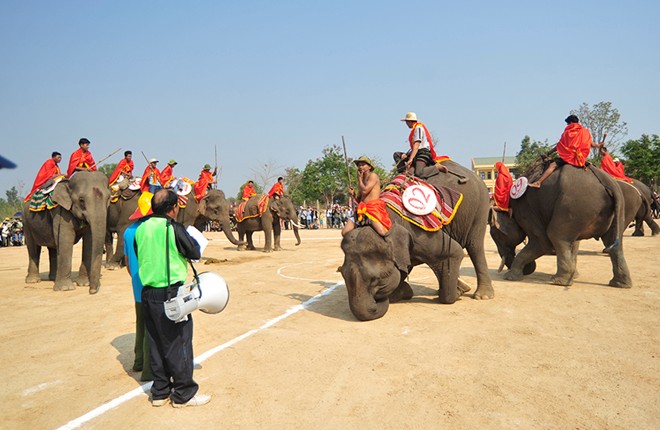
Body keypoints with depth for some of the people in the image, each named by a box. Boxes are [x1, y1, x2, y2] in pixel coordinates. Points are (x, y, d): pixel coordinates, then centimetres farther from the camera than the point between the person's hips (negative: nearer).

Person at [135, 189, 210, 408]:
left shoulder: (141, 229, 4)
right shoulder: (174, 228, -15)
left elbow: (138, 257, 14)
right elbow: (195, 253, -5)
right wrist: (191, 238, 13)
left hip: (148, 293, 7)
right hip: (171, 294, -7)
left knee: (156, 343, 15)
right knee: (179, 343, 4)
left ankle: (160, 392, 27)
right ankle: (184, 394, 15)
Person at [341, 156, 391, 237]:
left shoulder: (373, 176, 1)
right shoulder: (362, 180, 22)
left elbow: (364, 190, -13)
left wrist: (359, 178, 3)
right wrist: (353, 195, 3)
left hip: (374, 207, -7)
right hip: (363, 210, 7)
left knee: (382, 232, -31)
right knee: (345, 232, -7)